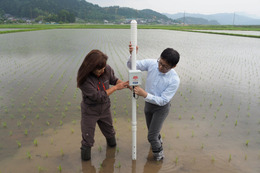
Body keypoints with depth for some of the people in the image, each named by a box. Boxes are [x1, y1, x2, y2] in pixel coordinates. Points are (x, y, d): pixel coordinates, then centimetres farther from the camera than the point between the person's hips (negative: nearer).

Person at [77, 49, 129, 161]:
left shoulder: (107, 70, -17)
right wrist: (116, 87, -27)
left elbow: (113, 79, 3)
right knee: (87, 139, 9)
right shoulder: (84, 80, -31)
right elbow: (98, 96, -30)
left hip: (105, 109, 5)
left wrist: (126, 84, -15)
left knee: (109, 131, 28)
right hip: (90, 112, -4)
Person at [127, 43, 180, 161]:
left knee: (151, 136, -3)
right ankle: (158, 141, 60)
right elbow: (132, 66, -13)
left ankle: (158, 154, 29)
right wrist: (132, 55, -34)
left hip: (161, 108, -5)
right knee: (152, 130, 26)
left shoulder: (174, 80, -29)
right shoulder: (151, 64, -20)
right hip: (148, 104, 5)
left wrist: (144, 94, -38)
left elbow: (163, 100, -27)